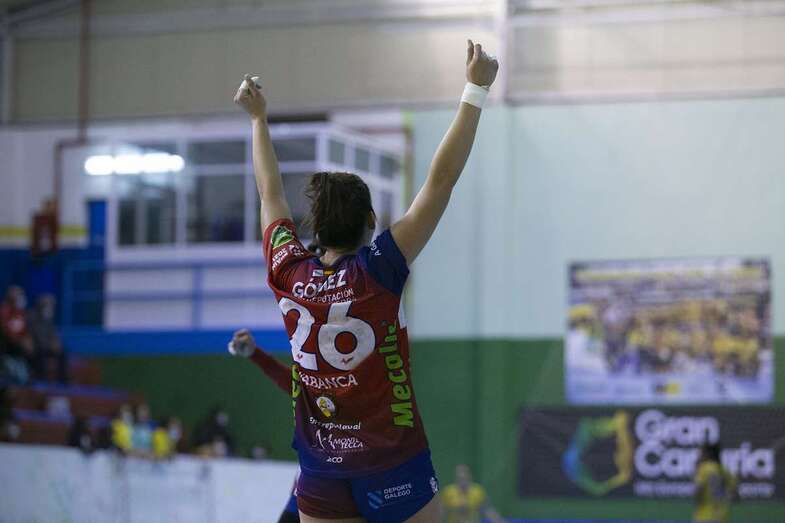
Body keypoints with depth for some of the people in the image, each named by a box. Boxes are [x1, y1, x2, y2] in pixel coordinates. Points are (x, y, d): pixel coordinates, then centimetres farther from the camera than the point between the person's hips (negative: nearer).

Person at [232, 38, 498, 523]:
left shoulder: (289, 275, -2)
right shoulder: (376, 273, -13)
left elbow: (271, 193, 15)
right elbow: (441, 181, -13)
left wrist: (258, 118, 28)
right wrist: (476, 90, -9)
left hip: (320, 470, 4)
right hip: (393, 465, -4)